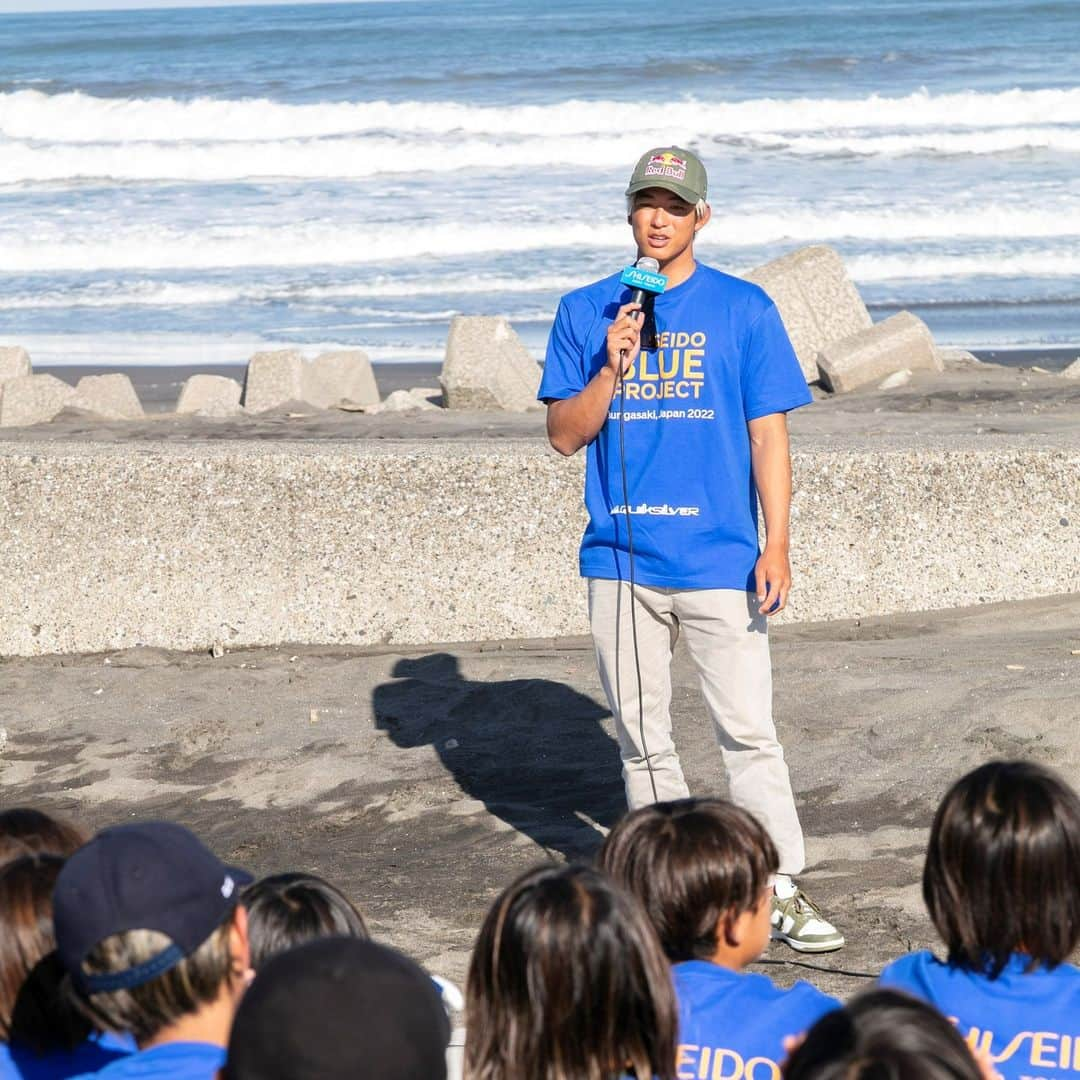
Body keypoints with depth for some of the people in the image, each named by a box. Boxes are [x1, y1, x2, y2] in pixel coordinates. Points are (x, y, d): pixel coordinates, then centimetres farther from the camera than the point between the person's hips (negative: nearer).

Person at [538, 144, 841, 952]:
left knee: (748, 731, -6)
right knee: (642, 735, 9)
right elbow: (565, 435, 7)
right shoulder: (586, 311, 9)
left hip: (719, 559, -2)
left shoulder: (744, 309, 3)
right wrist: (611, 370, -11)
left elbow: (768, 434, 1)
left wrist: (777, 546, -7)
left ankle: (783, 892, -3)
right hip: (620, 557, 3)